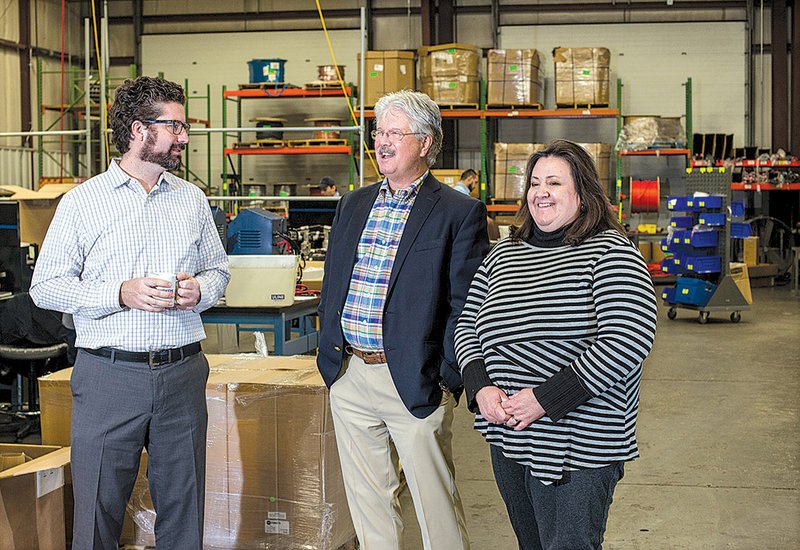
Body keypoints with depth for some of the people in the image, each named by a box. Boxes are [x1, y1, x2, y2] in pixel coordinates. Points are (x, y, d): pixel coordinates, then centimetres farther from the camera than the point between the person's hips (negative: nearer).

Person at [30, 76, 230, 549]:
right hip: (110, 374, -3)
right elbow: (46, 286, -3)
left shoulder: (192, 199, 11)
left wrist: (200, 289, -4)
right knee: (98, 510, 1)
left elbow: (218, 269, 19)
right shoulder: (83, 201, -1)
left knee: (183, 507, 10)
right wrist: (120, 294, -16)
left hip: (182, 373, 4)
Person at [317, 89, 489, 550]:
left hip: (416, 382, -6)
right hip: (349, 375, 6)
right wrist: (330, 352, 12)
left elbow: (467, 304, -9)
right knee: (367, 498, 15)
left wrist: (448, 378, -13)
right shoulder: (354, 205, 12)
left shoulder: (460, 213, -7)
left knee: (435, 503, 3)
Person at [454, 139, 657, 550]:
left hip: (577, 446, -6)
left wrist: (545, 399, -22)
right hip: (507, 436, 6)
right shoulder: (504, 254, 10)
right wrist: (481, 388, -7)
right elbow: (468, 325, 13)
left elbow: (628, 340, -20)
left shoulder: (609, 253, -9)